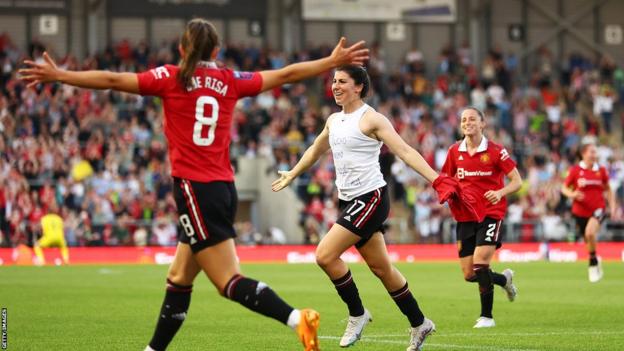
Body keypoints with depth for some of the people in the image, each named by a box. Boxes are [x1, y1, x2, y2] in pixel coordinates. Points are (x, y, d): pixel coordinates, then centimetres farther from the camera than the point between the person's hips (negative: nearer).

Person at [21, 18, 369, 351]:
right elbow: (286, 74, 15)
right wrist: (333, 61, 27)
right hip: (224, 187, 6)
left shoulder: (172, 78, -3)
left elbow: (112, 80, -2)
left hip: (194, 188, -6)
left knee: (231, 282, -10)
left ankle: (297, 319, -26)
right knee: (179, 278, 16)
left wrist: (58, 75, 6)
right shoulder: (230, 81, 8)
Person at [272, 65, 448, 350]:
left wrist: (436, 179, -26)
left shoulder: (371, 119, -10)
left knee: (325, 255, -17)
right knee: (380, 267, 11)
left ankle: (357, 314, 0)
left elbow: (405, 151, -16)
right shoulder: (333, 121, 14)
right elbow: (315, 150, 33)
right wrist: (292, 175, 44)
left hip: (370, 196, -8)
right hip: (349, 200, 8)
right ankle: (419, 324, 22)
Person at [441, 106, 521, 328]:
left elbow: (517, 181, -5)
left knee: (480, 263, -20)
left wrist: (500, 192, -24)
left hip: (491, 214, -5)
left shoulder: (495, 151, -6)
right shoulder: (454, 151, 5)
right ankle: (504, 279, 35)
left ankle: (486, 316, -6)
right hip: (465, 216, 5)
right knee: (469, 275, 3)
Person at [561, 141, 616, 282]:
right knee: (588, 241, 11)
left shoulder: (601, 170, 1)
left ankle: (593, 263, -10)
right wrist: (572, 194, -19)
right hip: (580, 212, 1)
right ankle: (595, 262, 41)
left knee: (590, 232, -29)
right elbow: (564, 188, 3)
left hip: (598, 210, -1)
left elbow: (608, 189, 14)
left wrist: (612, 206, 3)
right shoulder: (575, 170, -4)